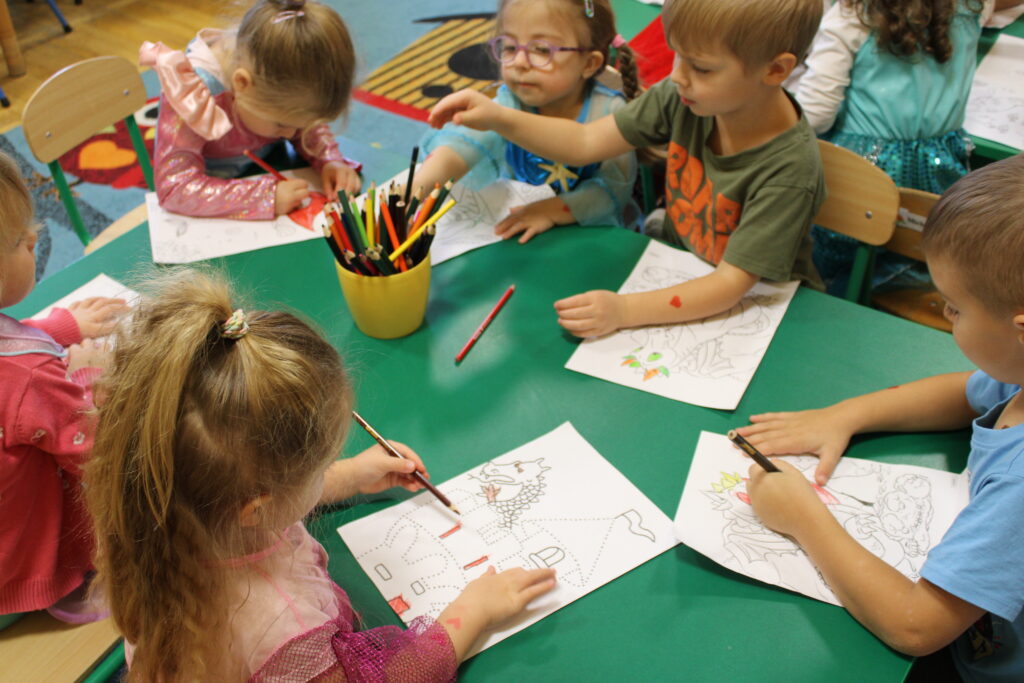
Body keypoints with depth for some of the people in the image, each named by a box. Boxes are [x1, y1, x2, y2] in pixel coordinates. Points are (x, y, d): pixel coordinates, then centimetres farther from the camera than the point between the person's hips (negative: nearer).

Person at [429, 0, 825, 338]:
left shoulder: (789, 167, -29)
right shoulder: (684, 96, -14)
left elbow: (732, 284, -29)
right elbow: (586, 143, -9)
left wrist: (624, 310, -38)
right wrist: (499, 119, -23)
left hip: (755, 306, -4)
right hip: (677, 278, 5)